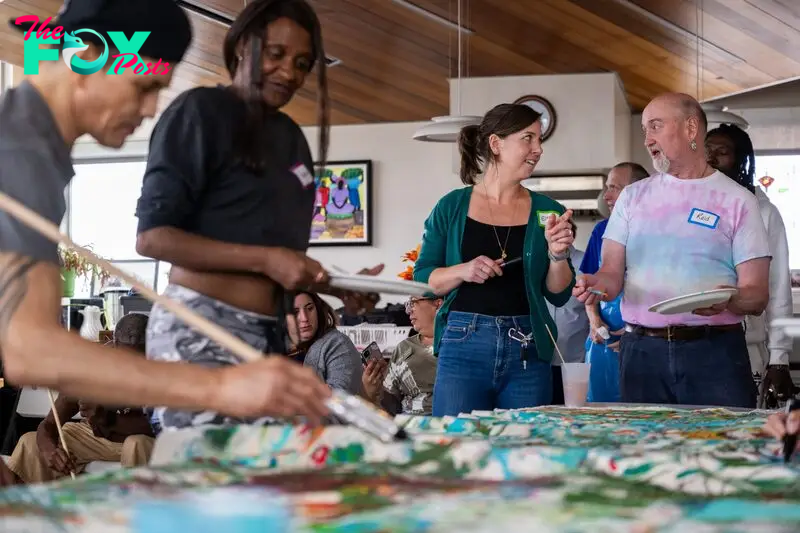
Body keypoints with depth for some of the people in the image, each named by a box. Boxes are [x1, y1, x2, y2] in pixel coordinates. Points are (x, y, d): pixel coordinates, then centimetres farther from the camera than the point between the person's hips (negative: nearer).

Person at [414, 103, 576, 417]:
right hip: (463, 345, -2)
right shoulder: (452, 207, 3)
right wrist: (463, 271, -13)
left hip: (528, 352, 2)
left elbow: (559, 296, 8)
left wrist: (558, 254, -9)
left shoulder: (547, 213, 8)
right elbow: (422, 280, 4)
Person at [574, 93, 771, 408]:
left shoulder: (737, 201, 3)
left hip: (715, 350, -2)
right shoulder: (633, 196, 13)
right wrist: (597, 284, -15)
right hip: (641, 350, 3)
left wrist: (726, 300, -23)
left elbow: (757, 296, -1)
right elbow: (613, 273, 8)